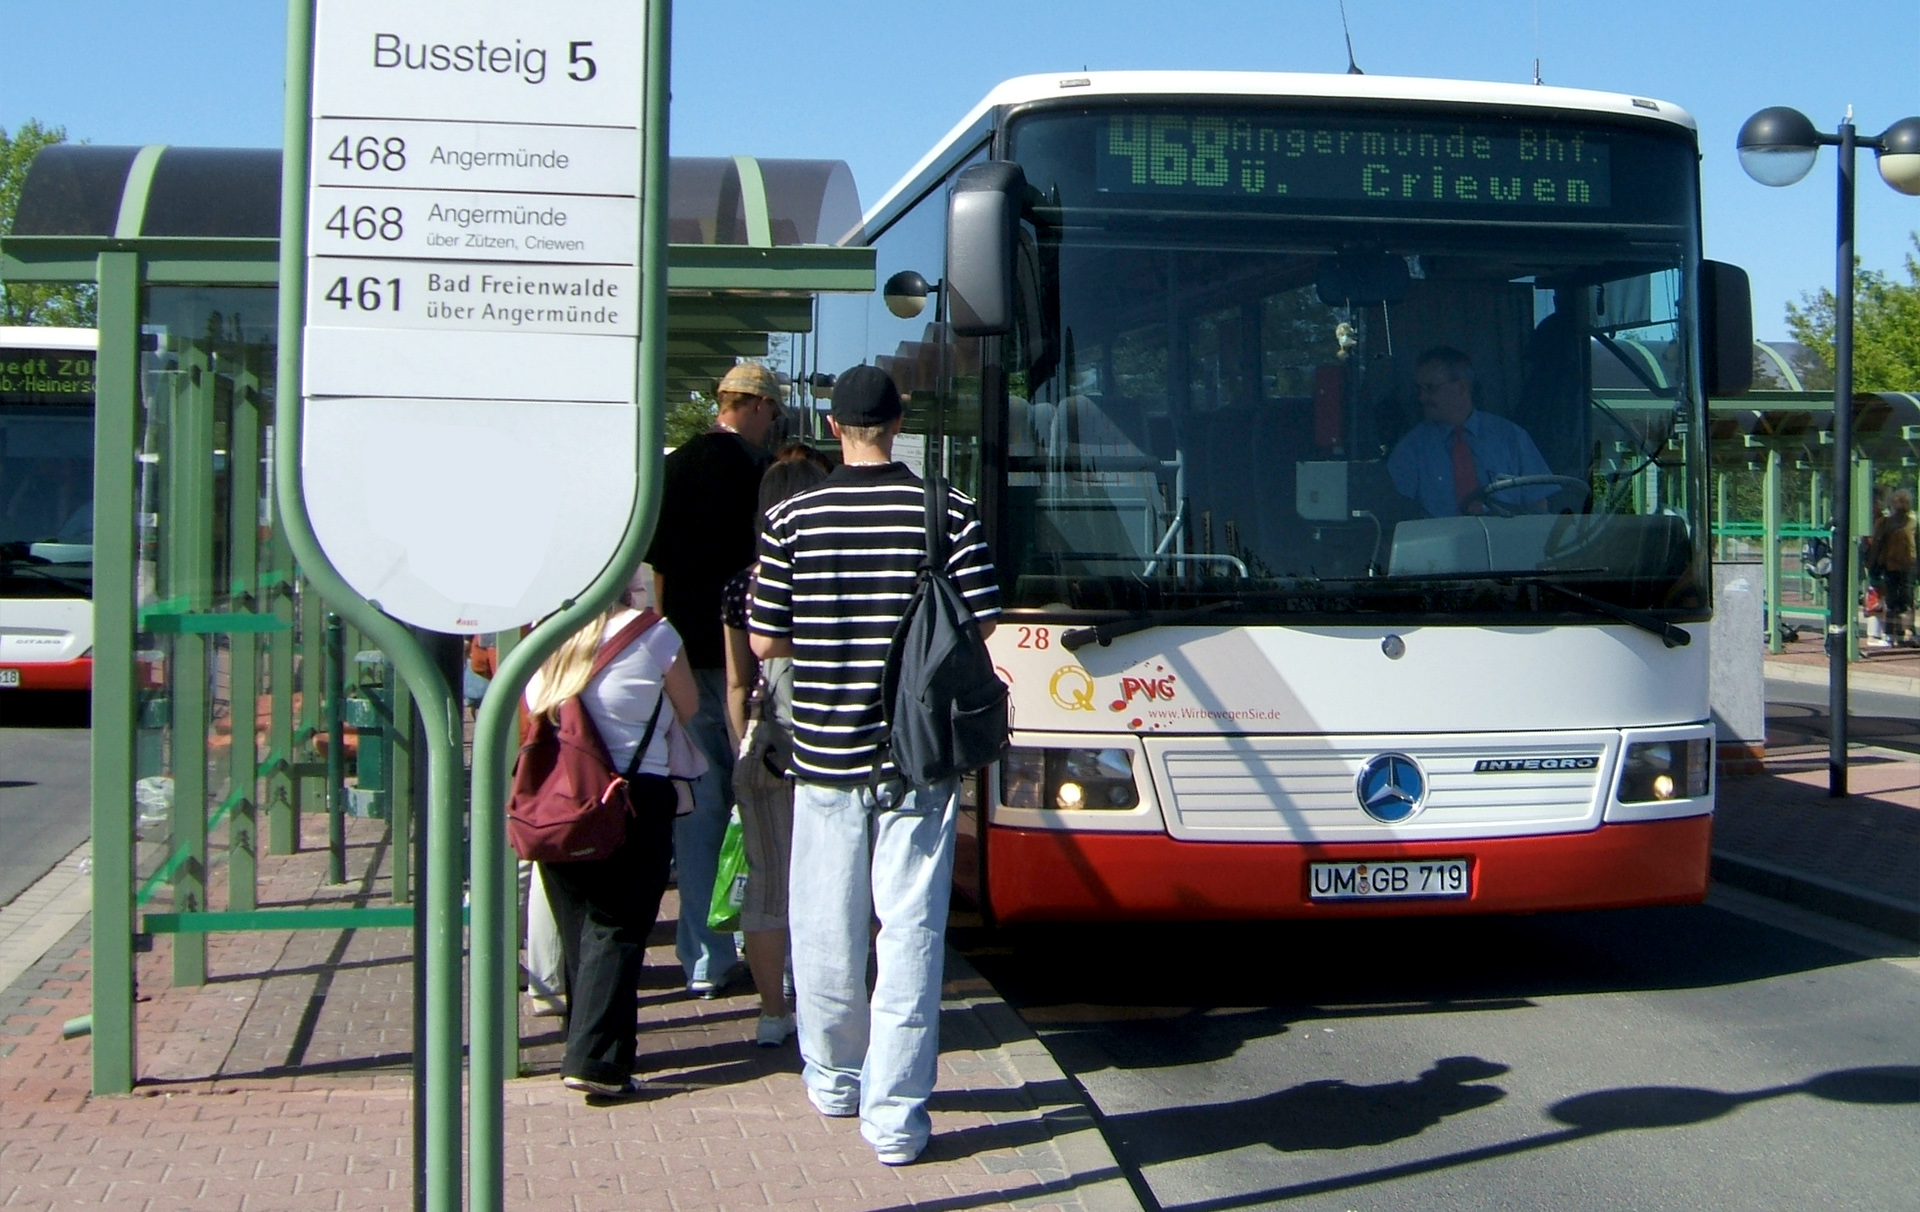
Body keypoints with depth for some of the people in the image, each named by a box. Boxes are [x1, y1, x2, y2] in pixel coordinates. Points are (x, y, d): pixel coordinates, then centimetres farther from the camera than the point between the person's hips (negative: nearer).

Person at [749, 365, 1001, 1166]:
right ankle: (895, 1114, 1)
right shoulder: (947, 512, -5)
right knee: (912, 929, 2)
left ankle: (834, 1078, 32)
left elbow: (764, 642, -1)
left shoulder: (792, 519, -3)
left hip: (825, 750, 1)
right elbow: (980, 626, -4)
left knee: (827, 928, 15)